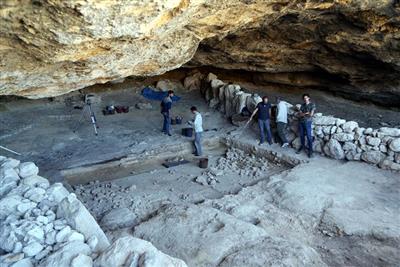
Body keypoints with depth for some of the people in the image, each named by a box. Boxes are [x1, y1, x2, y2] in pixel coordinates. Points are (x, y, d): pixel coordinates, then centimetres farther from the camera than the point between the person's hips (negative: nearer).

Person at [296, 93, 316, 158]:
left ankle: (310, 150, -1)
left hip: (308, 122, -5)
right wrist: (306, 113, -13)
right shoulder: (302, 105, 12)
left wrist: (302, 114, -3)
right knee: (301, 135, 11)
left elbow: (311, 114, -12)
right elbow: (299, 114, 3)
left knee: (309, 136, -6)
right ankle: (303, 146, 28)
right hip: (301, 122, 5)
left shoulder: (312, 105, -1)